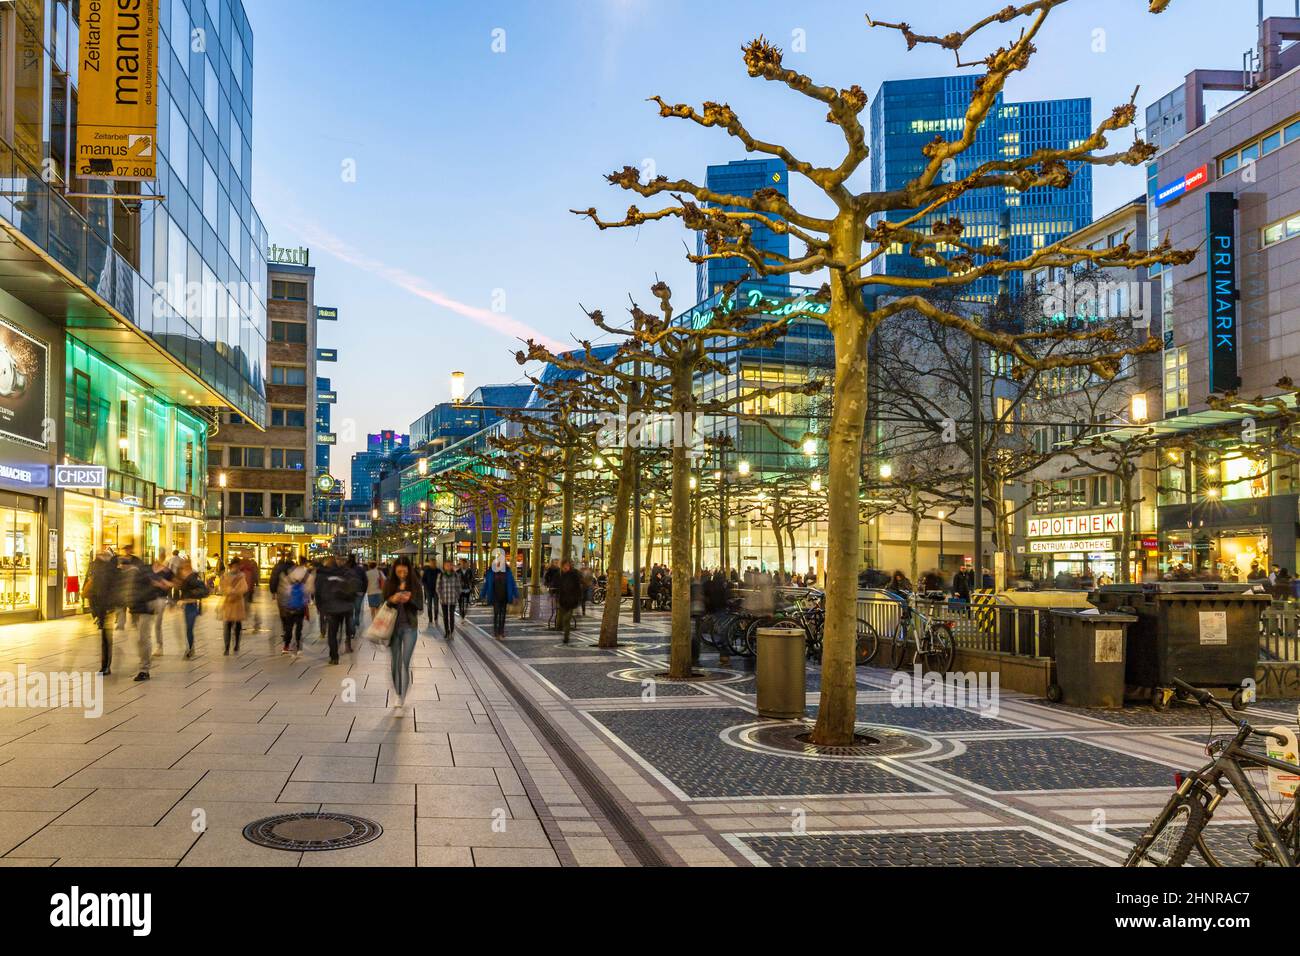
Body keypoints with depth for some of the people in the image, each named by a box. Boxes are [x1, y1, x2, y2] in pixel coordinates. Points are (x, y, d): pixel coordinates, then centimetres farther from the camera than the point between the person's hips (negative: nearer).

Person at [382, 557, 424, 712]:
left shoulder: (415, 583, -3)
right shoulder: (389, 583, 0)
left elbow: (420, 606, -2)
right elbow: (384, 603, 3)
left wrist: (409, 600, -22)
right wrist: (392, 600, -19)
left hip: (410, 627, -2)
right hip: (393, 626, 2)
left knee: (405, 664, -8)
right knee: (395, 664, 7)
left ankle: (402, 701, -7)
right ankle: (398, 697, 21)